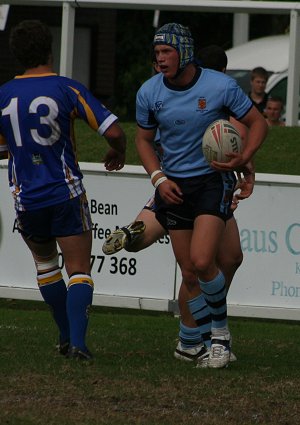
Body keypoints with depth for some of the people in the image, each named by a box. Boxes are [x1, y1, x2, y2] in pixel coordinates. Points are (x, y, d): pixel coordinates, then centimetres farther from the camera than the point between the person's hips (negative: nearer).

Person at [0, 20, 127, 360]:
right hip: (65, 194, -3)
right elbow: (113, 131, -12)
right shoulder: (68, 89, -9)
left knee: (45, 262, 25)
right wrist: (118, 152, 10)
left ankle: (66, 336, 27)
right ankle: (77, 341, -17)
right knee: (79, 271, 1)